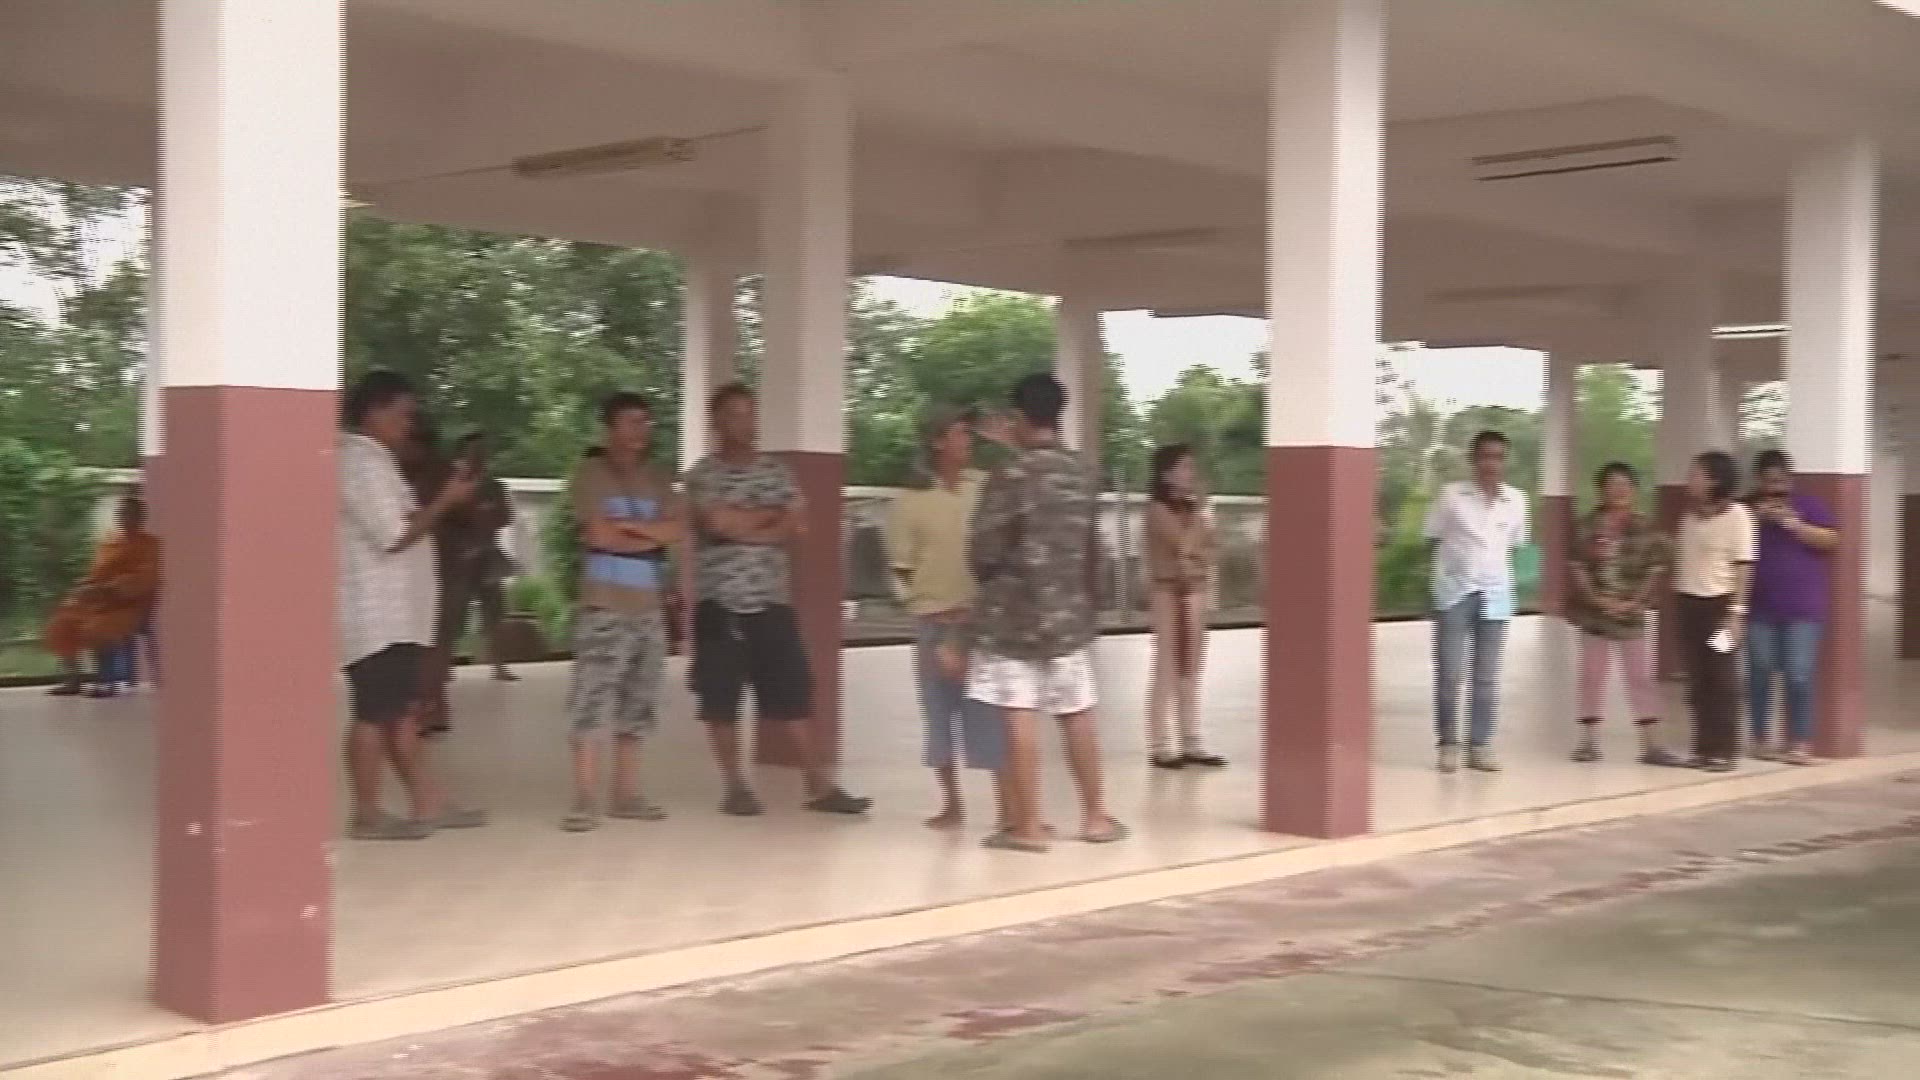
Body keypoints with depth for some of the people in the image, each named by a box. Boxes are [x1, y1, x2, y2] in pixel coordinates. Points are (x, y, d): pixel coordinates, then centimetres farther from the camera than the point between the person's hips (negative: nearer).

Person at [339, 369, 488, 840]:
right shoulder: (363, 461, -16)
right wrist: (445, 501, -11)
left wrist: (440, 498, 12)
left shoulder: (370, 459, 18)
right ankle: (367, 814, 4)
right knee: (376, 714, -4)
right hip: (377, 617, -11)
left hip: (393, 615, 11)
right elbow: (395, 536, -20)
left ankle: (429, 804, 16)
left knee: (402, 711, 11)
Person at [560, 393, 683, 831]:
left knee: (638, 706, 9)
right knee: (592, 703, -11)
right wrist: (650, 535, -3)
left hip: (649, 609, 6)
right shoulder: (590, 473, -3)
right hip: (604, 607, -6)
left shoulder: (657, 480, 13)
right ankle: (585, 799, -11)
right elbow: (600, 535, -13)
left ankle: (626, 794, 16)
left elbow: (675, 532, 0)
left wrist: (628, 524, -11)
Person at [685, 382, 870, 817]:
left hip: (772, 601, 2)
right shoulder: (703, 474, -2)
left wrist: (741, 525, -10)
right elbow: (718, 523, -17)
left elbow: (796, 526, -2)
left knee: (793, 695, 1)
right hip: (719, 603, -2)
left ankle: (820, 785, 2)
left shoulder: (777, 471, 9)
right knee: (721, 701, 2)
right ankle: (736, 786, 14)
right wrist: (771, 516, -4)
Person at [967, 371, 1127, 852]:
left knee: (1020, 718, -2)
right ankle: (1095, 815, 20)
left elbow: (984, 550, -10)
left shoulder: (1012, 475, -14)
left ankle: (1027, 825, 0)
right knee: (1077, 716, 13)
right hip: (1069, 611, 6)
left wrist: (992, 579, 6)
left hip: (1014, 613, -5)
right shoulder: (1082, 474, 4)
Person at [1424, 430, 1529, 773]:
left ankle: (1480, 745, 12)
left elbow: (1515, 545, 15)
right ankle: (1448, 744, 8)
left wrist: (1490, 568, 9)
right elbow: (1431, 540, 4)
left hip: (1496, 595, 3)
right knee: (1449, 673, -2)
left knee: (1487, 676, 5)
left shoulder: (1516, 500, 4)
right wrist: (1452, 567, 2)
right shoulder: (1451, 494, -4)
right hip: (1455, 592, -2)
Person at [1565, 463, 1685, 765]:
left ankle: (1652, 745, 1)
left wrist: (1637, 601, -12)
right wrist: (1596, 598, -14)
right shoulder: (1587, 527, -1)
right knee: (1592, 676, 5)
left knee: (1641, 676, -1)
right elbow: (1576, 566, -4)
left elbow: (1657, 568, -2)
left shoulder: (1646, 528, 0)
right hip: (1593, 612, 0)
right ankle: (1589, 741, 11)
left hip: (1631, 612, 0)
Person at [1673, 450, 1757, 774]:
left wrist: (1736, 610, -15)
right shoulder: (1690, 517, 13)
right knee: (1697, 680, 7)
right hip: (1689, 603, 6)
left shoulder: (1736, 515, -7)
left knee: (1722, 679, -2)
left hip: (1719, 603, -6)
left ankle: (1724, 751, 3)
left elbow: (1744, 566, -10)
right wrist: (1676, 601, 11)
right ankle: (1703, 748, 13)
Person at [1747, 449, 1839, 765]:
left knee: (1798, 676, -7)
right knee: (1759, 674, 3)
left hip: (1802, 609, -2)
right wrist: (1755, 520, -11)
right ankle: (1762, 739, 13)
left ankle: (1800, 742, -2)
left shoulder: (1809, 505, 6)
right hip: (1759, 608, 2)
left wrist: (1792, 524, -15)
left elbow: (1832, 540, -5)